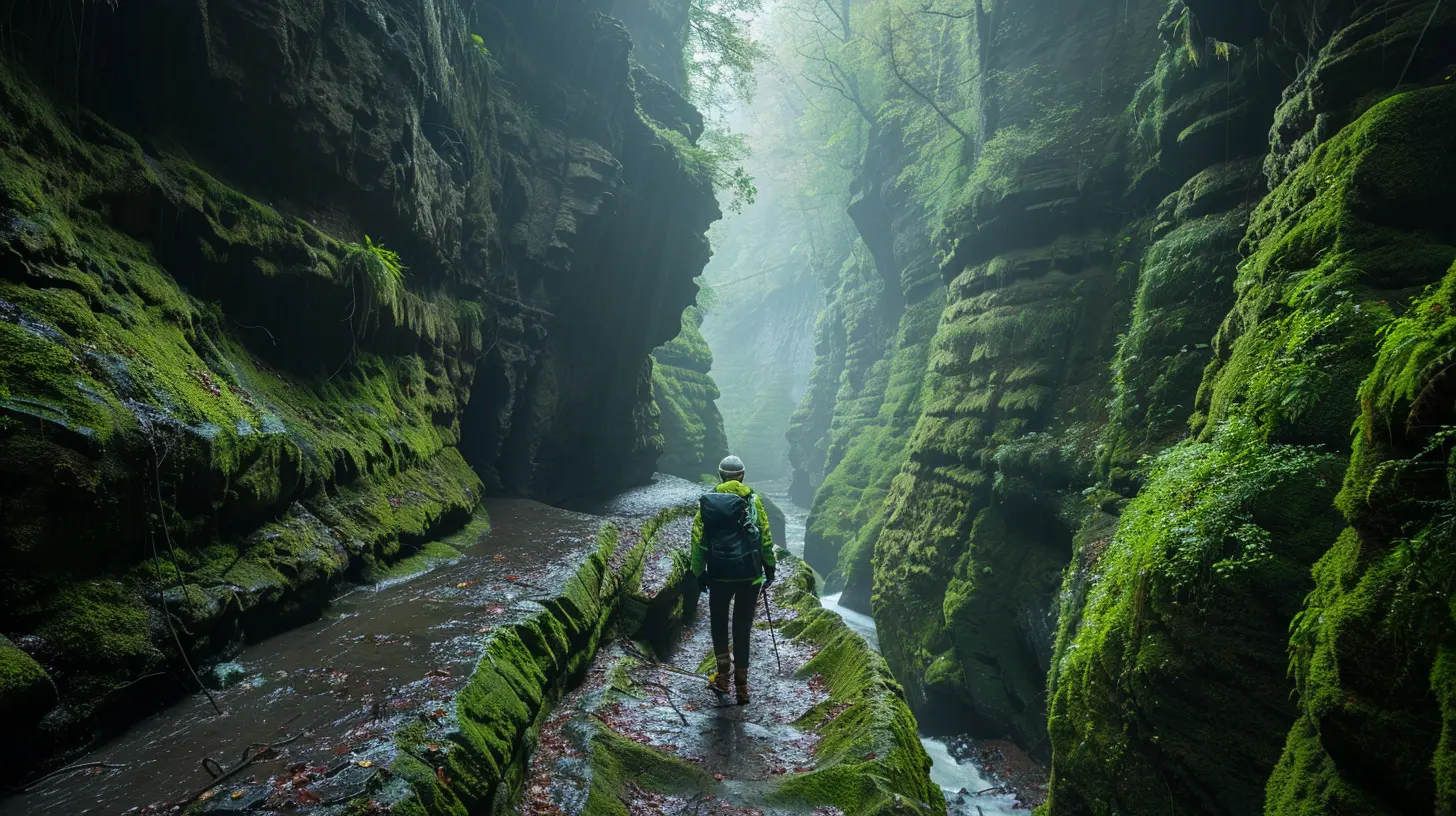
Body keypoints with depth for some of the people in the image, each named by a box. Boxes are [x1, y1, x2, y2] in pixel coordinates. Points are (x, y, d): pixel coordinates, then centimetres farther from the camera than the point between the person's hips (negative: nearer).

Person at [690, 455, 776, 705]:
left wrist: (699, 571, 9)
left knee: (719, 623, 21)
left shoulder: (707, 501, 0)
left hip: (720, 574, 0)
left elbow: (698, 539, 0)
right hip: (750, 573, 0)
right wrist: (769, 566, 10)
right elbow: (765, 536, -1)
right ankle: (741, 685, 13)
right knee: (742, 628, 9)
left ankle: (723, 675, 18)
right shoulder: (752, 500, -2)